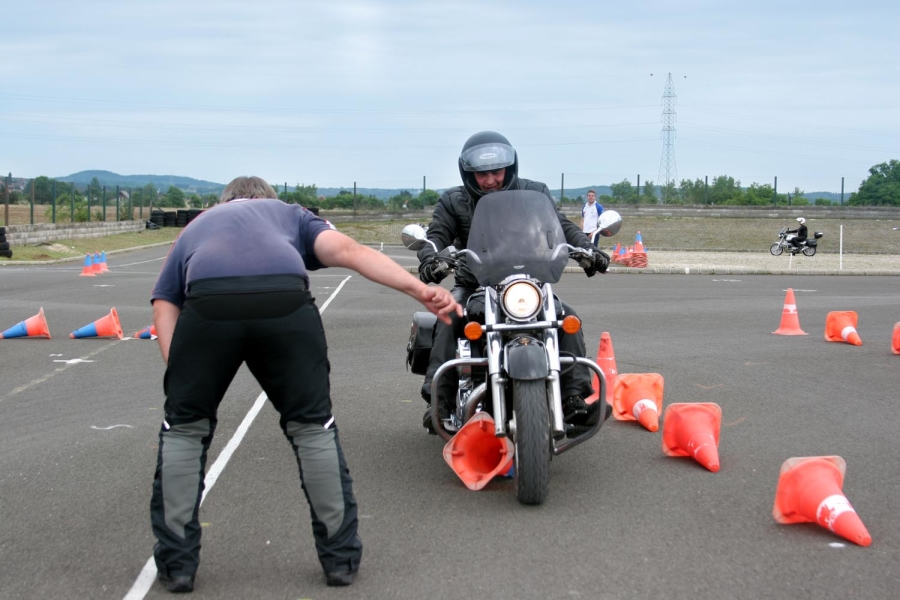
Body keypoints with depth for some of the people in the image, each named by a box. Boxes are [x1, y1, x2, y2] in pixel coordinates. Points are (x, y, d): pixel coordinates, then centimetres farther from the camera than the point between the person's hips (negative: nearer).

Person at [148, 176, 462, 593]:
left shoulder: (196, 227, 40)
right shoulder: (289, 214, 37)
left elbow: (164, 308, 22)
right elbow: (347, 250, 15)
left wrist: (183, 384, 15)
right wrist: (419, 290, 5)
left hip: (208, 304, 0)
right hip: (286, 301, 0)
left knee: (184, 427, 20)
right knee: (313, 426, 17)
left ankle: (176, 562, 23)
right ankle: (340, 556, 24)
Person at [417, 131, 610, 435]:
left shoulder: (534, 193, 5)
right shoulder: (453, 201, 3)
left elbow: (561, 225, -2)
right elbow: (436, 235, -7)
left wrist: (587, 248, -22)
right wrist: (430, 259, -32)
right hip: (472, 284, -1)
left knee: (567, 317, -21)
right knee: (449, 318, -31)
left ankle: (574, 398, -21)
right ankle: (439, 400, -33)